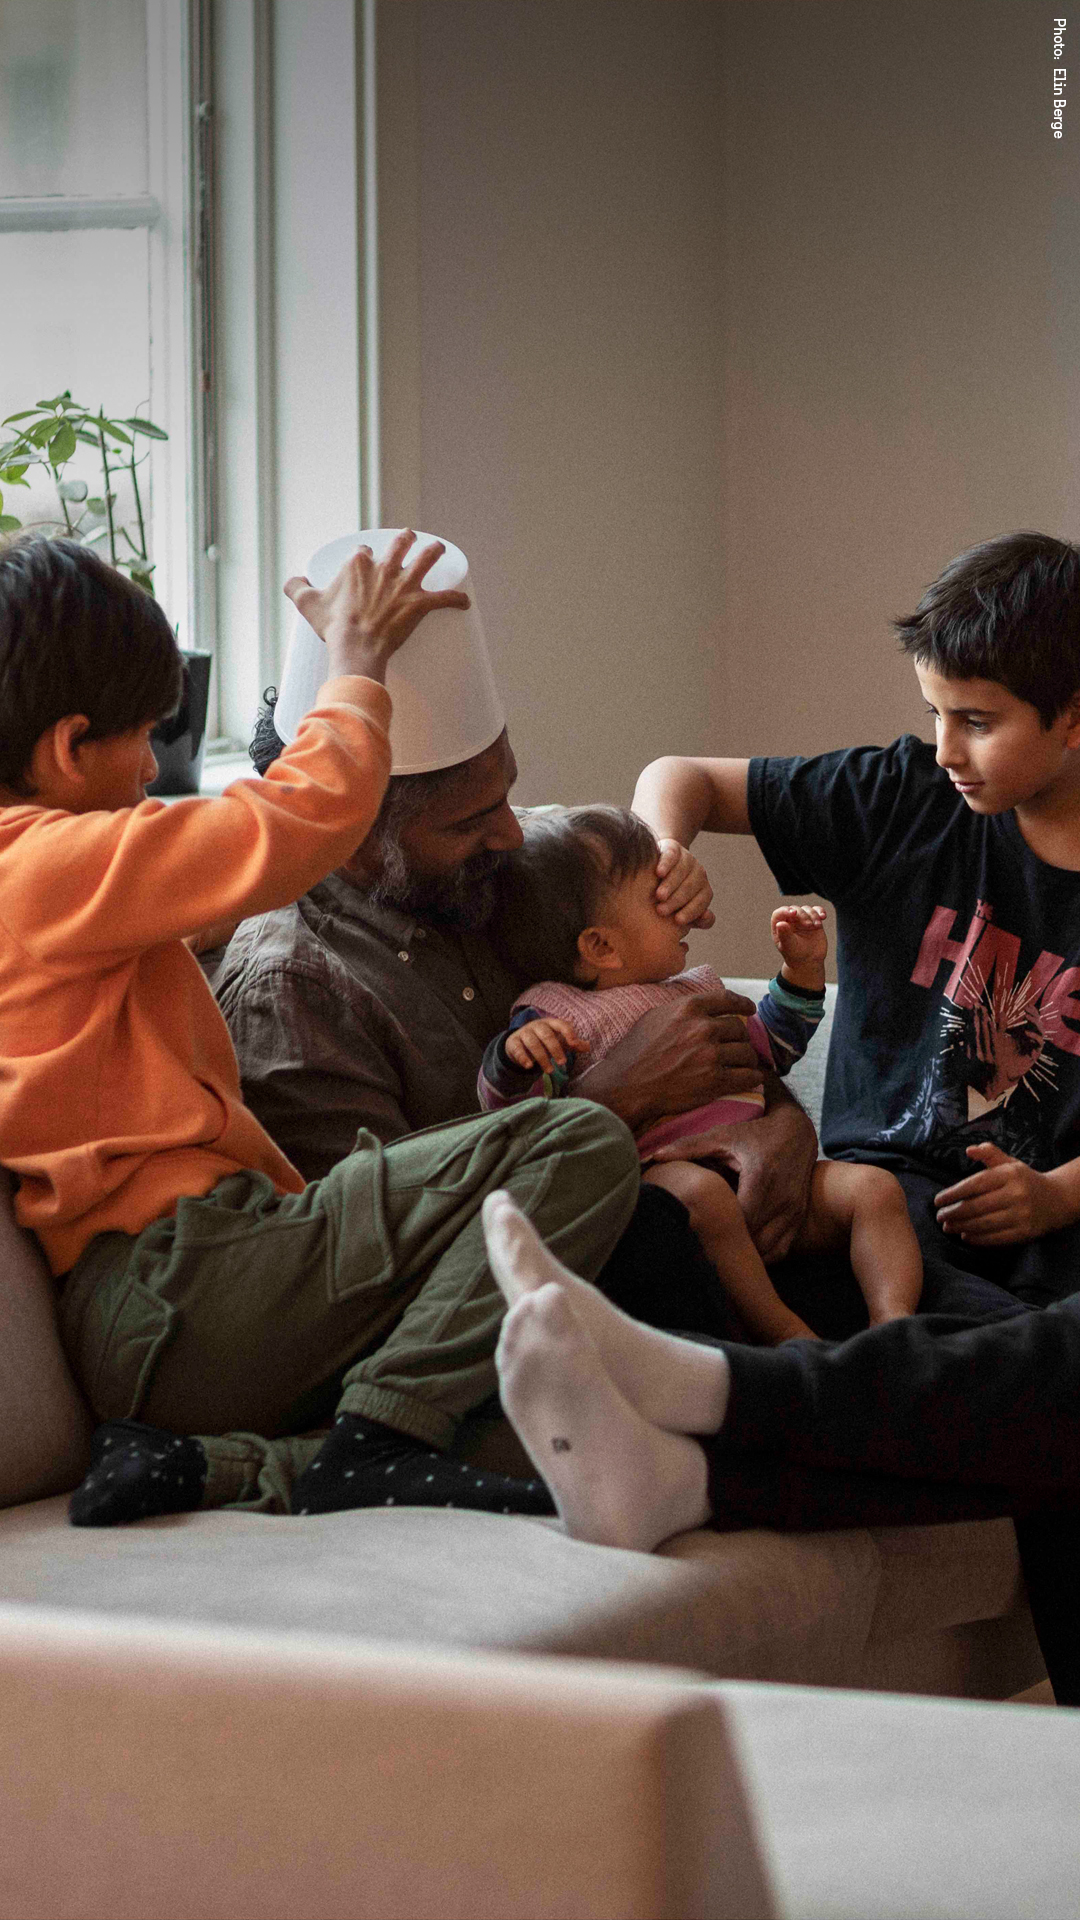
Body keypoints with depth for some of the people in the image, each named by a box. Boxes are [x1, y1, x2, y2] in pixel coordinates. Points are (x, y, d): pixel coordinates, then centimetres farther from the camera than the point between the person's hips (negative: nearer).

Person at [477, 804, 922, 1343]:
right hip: (659, 1170, -7)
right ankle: (784, 1332, -37)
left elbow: (772, 1047, 44)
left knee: (873, 1188, -12)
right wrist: (515, 1054, -31)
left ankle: (893, 1325, -29)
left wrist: (803, 970, 33)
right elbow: (512, 1110, -10)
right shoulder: (557, 1018, 5)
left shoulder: (694, 993, 29)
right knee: (701, 1194, -40)